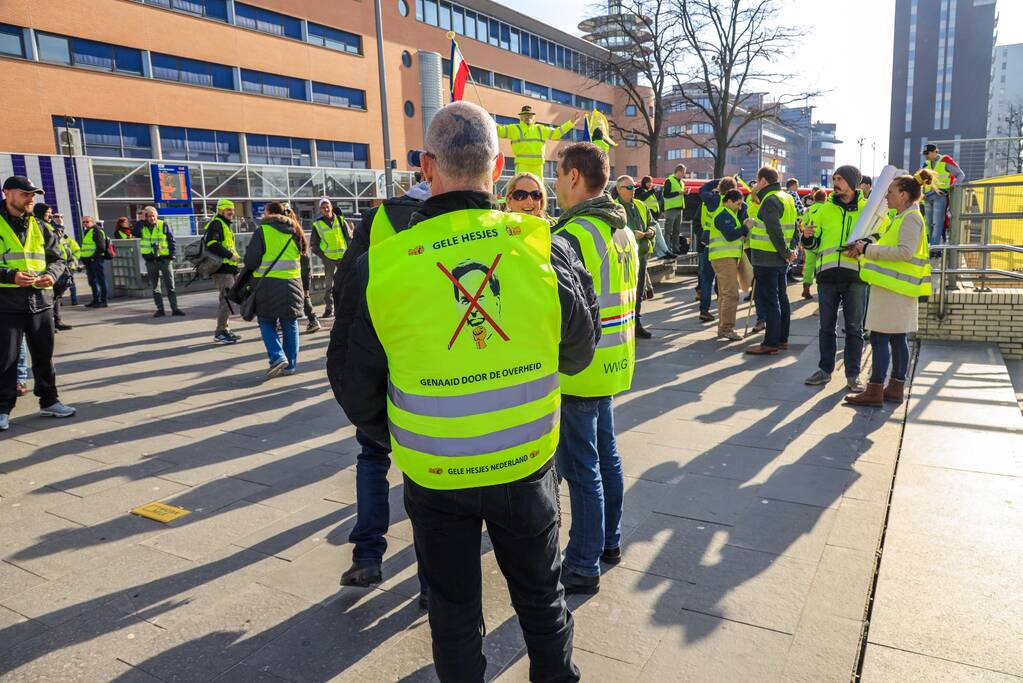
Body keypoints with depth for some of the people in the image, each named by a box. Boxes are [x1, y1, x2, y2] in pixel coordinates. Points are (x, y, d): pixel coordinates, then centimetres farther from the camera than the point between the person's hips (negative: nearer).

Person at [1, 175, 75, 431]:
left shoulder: (38, 227, 13)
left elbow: (57, 258, 16)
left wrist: (51, 274, -5)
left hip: (40, 301, 4)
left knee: (44, 355, 12)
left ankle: (49, 401, 24)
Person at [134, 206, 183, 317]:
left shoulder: (164, 226, 0)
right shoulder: (142, 227, 4)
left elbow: (171, 240, 3)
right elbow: (136, 234, -16)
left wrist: (172, 255, -6)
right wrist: (142, 220, -14)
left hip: (165, 259, -2)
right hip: (150, 261, 2)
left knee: (170, 286, 0)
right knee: (155, 287, 7)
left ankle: (174, 308, 3)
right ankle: (160, 309, 13)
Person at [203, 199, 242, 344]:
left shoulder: (226, 225, 25)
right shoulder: (215, 224, -8)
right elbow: (212, 243, -23)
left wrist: (236, 257, 17)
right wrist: (230, 255, -21)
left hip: (229, 268, 11)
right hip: (222, 268, -11)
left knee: (226, 299, 14)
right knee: (226, 299, -13)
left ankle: (225, 329, 22)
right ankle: (220, 332, -10)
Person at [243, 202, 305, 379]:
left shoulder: (262, 231, -8)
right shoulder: (295, 231, 8)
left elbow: (250, 261, -9)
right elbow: (302, 254, 17)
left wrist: (250, 267, 11)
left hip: (268, 283, -4)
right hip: (292, 283, 4)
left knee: (267, 323, 9)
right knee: (290, 325, 10)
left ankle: (278, 357, -9)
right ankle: (290, 365, 14)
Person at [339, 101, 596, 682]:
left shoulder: (382, 266, -16)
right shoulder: (546, 249, -14)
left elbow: (357, 392, -5)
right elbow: (578, 354, 2)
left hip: (434, 476, 0)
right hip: (527, 466, 1)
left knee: (454, 610, 22)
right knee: (542, 596, 24)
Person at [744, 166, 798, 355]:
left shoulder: (770, 200, -15)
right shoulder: (786, 197, 16)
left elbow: (775, 231, -23)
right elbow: (792, 227, 19)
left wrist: (785, 252, -16)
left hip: (767, 259, -10)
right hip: (780, 259, 10)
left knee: (769, 300, -6)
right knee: (781, 297, 14)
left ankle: (770, 343, -3)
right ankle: (782, 339, 22)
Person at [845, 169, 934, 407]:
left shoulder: (911, 218, -12)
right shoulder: (903, 217, 19)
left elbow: (905, 252, -22)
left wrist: (868, 249, -18)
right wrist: (868, 244, 9)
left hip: (893, 288, -10)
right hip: (895, 287, 10)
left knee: (880, 338, -8)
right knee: (897, 338, 12)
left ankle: (875, 391, -6)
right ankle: (896, 388, 18)